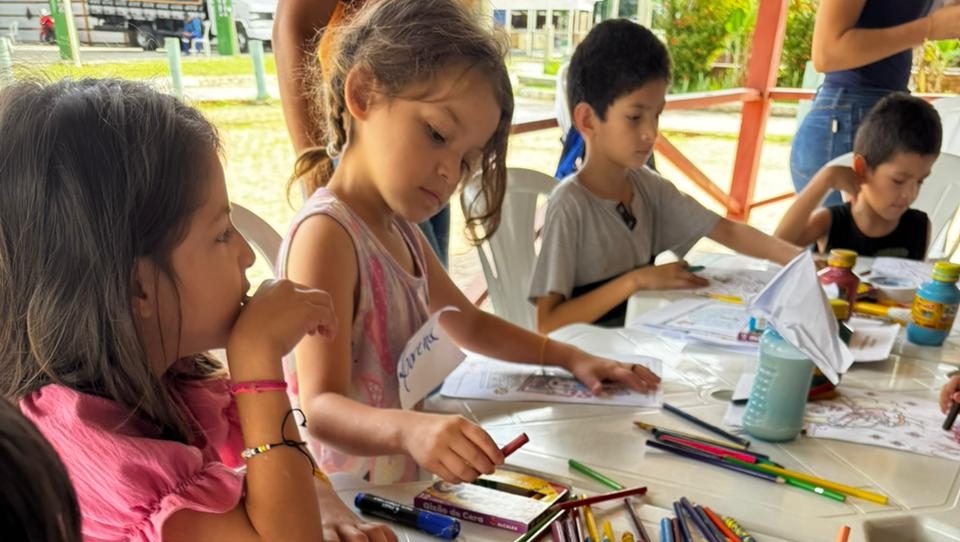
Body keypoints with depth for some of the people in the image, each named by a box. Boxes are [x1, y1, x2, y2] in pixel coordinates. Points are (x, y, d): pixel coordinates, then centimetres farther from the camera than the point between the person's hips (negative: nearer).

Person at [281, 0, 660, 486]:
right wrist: (409, 429, -43)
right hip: (352, 496, -8)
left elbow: (470, 323, 19)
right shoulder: (326, 233, -18)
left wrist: (570, 357, 9)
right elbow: (321, 407, -24)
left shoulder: (397, 229, 8)